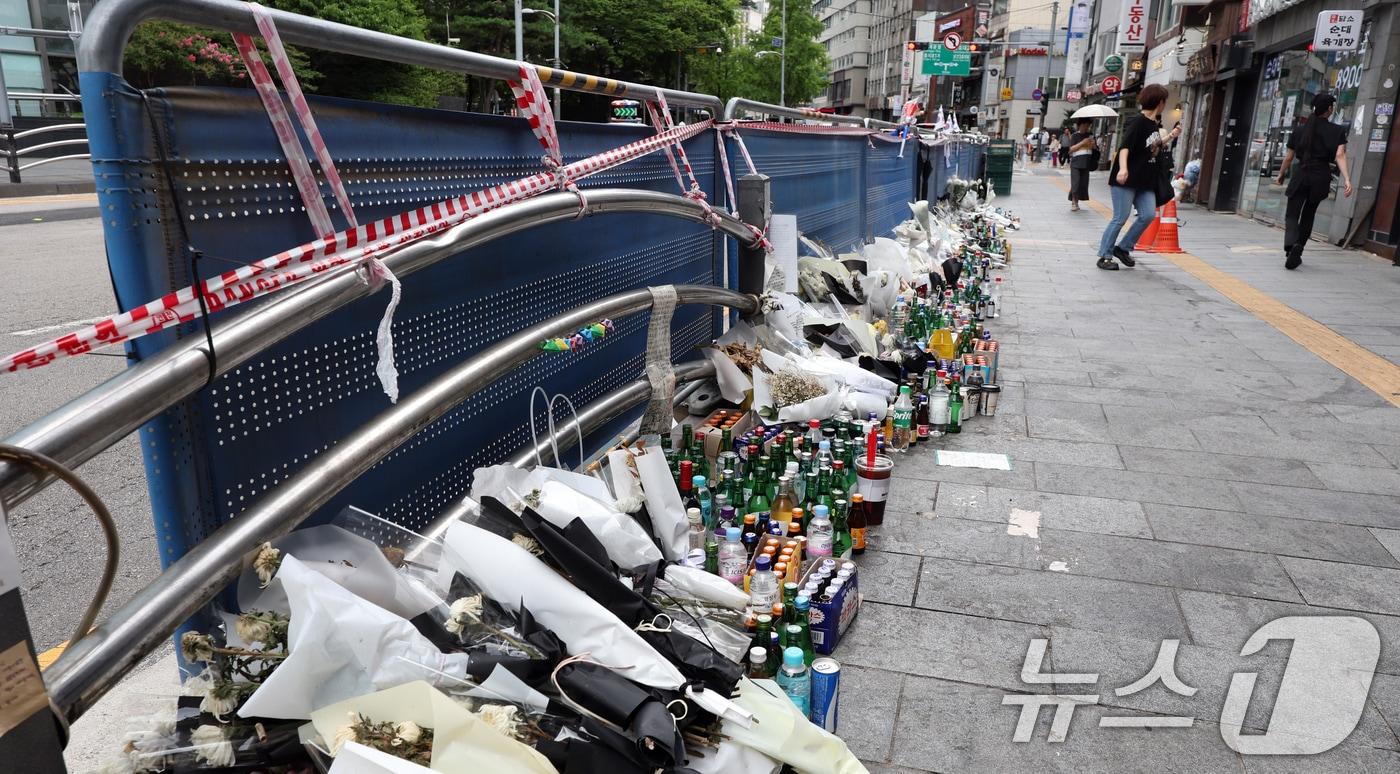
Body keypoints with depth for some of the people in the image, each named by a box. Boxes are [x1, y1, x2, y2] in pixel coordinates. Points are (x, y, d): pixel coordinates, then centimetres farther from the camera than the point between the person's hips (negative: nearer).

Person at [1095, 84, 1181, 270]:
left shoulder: (1155, 124, 12)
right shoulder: (1137, 123, -14)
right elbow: (1125, 147, -26)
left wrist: (1171, 136, 22)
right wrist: (1123, 168, -40)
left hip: (1145, 181, 8)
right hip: (1127, 179, -8)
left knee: (1148, 215, 1)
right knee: (1120, 218, -5)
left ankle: (1123, 248, 13)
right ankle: (1104, 256, 4)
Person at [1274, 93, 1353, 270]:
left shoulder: (1300, 130, 5)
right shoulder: (1337, 131, -1)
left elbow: (1289, 157, 9)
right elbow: (1340, 156, -12)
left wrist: (1281, 174, 24)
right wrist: (1347, 179, -18)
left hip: (1301, 176, 0)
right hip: (1321, 178, 0)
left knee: (1292, 215, -5)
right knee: (1308, 215, 16)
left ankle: (1291, 246, -31)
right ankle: (1297, 251, 14)